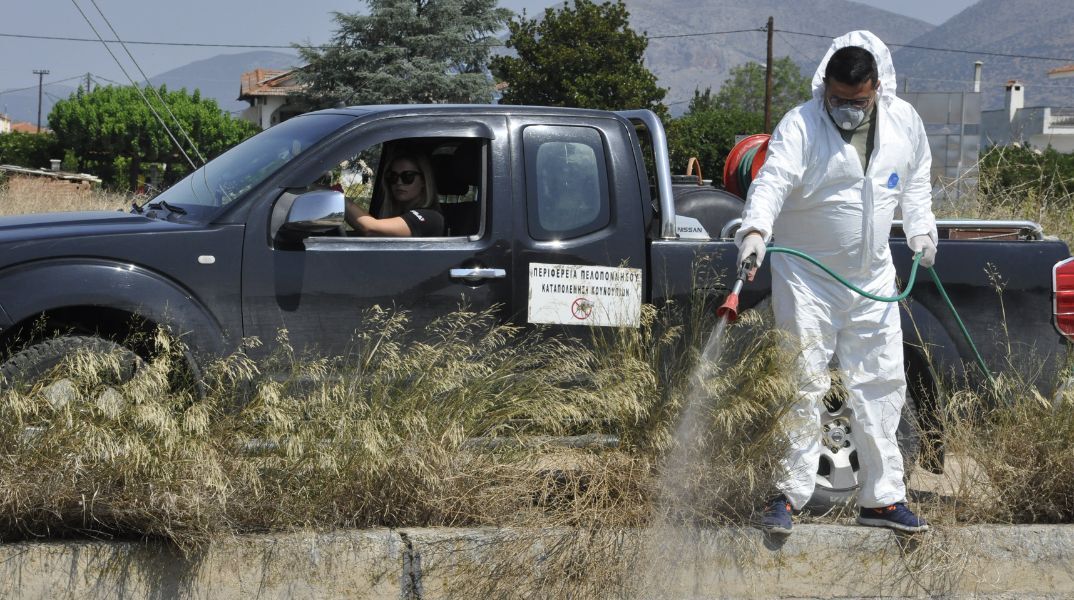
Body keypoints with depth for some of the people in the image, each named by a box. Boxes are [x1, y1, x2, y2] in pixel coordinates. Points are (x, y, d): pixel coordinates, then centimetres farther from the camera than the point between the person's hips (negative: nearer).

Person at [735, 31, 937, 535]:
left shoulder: (905, 123, 0)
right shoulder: (800, 126, -16)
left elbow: (916, 182, 18)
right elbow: (772, 180, -30)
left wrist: (921, 230, 7)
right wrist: (755, 229, -47)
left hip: (872, 280, 5)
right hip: (806, 276, -5)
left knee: (881, 387, 8)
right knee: (804, 385, -5)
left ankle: (882, 498, 17)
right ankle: (789, 493, 4)